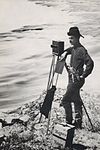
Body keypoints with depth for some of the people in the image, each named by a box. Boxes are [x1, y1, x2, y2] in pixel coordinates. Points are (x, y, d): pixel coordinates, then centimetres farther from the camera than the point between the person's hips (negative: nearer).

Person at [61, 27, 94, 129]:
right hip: (72, 79, 9)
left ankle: (69, 122, 1)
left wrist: (83, 76, -20)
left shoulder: (81, 50, -16)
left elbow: (90, 63, -25)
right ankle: (78, 123, 22)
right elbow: (66, 51, 34)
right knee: (76, 101, 14)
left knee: (65, 101, -8)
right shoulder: (73, 49, 11)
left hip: (77, 80, -9)